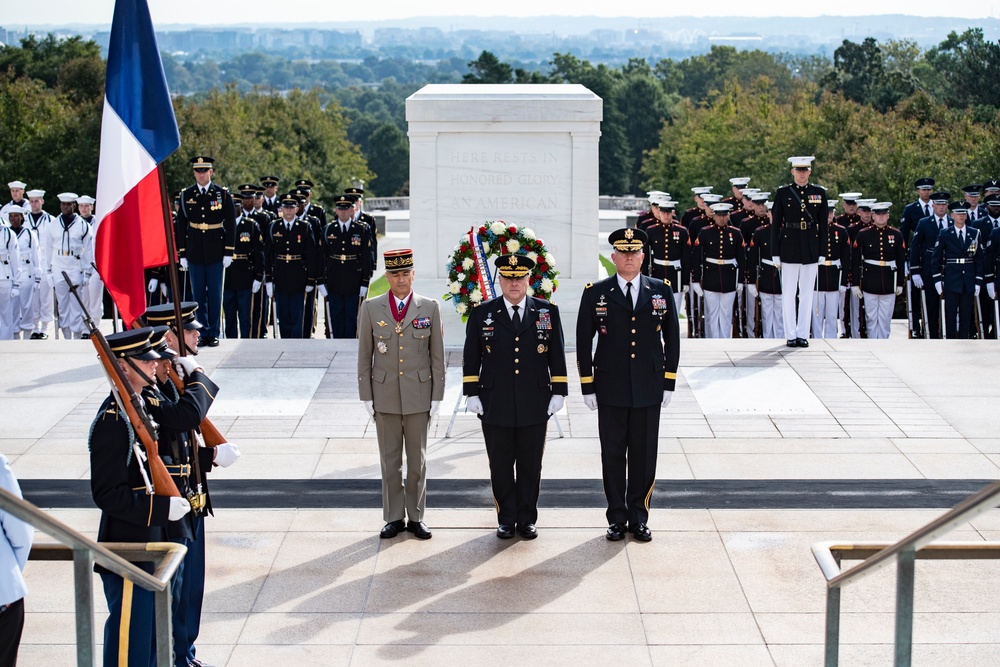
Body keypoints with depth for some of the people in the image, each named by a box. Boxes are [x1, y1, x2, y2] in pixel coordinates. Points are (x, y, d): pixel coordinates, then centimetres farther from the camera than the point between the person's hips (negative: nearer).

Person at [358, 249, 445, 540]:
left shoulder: (429, 308, 0)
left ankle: (416, 517, 17)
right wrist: (366, 396, 0)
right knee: (390, 461, 7)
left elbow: (437, 356, 2)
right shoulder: (371, 308, 1)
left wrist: (437, 396, -1)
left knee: (418, 460, 7)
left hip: (419, 396, 0)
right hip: (385, 396, 0)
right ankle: (394, 518, 16)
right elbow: (364, 356, 4)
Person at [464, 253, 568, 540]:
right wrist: (471, 394, 0)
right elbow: (471, 357, 6)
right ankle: (506, 520, 16)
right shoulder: (482, 314, 4)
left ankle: (527, 519, 17)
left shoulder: (547, 312, 5)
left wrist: (558, 392, 2)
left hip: (535, 406, 0)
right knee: (501, 467, 5)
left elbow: (557, 355, 7)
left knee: (530, 467, 7)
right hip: (495, 406, 0)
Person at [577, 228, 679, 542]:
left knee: (644, 455, 5)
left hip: (649, 389, 1)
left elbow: (672, 338, 9)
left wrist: (669, 383, 4)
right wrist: (587, 387, 0)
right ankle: (617, 518, 14)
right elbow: (584, 342, 3)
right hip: (611, 389, -1)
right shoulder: (595, 293, 1)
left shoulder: (662, 291, 5)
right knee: (613, 454, 4)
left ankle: (639, 518, 15)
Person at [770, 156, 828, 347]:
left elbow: (823, 224, 7)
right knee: (789, 294, 1)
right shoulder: (783, 193, 2)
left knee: (807, 294, 5)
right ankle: (791, 335, 8)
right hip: (789, 248, -1)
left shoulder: (819, 193, 6)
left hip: (811, 249, 1)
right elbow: (775, 223, 2)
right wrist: (775, 253, -2)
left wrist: (822, 252, 2)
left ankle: (803, 334, 11)